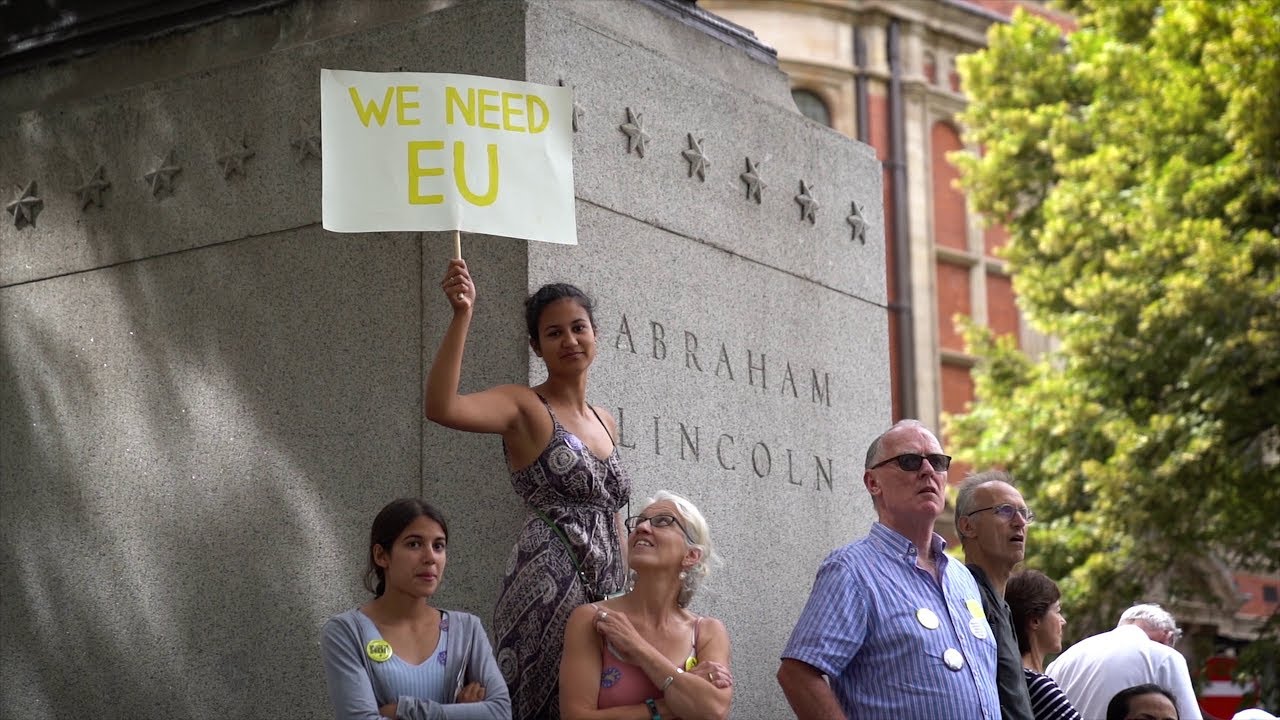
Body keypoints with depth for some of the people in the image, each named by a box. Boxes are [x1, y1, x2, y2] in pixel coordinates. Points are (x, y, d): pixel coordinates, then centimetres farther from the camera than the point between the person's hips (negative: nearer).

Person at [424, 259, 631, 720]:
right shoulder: (524, 407, -4)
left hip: (603, 588, 7)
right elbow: (441, 408, -23)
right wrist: (461, 316, -28)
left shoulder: (606, 422, 17)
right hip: (547, 582, -7)